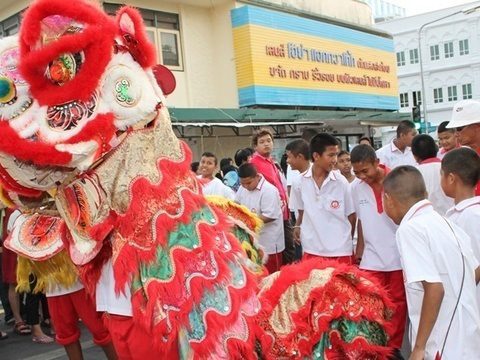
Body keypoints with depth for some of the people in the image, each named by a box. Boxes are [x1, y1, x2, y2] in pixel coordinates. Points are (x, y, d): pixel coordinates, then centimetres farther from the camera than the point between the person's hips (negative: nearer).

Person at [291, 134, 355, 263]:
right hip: (311, 250, 1)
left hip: (340, 251, -1)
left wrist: (346, 241, 9)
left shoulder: (341, 182, -7)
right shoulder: (300, 182, -3)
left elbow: (351, 215, 4)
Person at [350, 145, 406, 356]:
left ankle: (394, 347, 30)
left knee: (398, 303, 13)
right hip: (372, 257, 2)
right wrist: (359, 249, 13)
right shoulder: (356, 188, -3)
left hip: (400, 255, -1)